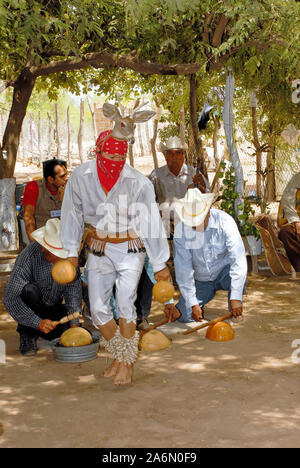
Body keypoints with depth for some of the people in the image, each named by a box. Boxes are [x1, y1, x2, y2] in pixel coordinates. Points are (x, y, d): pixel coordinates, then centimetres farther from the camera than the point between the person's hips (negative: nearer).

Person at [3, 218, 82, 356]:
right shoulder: (28, 256, -31)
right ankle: (27, 333, -15)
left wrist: (74, 323, -20)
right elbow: (10, 298, -33)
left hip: (53, 306, 5)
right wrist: (38, 322, -39)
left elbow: (73, 290, -12)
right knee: (30, 289, -35)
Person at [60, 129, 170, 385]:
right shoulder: (81, 177, -11)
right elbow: (73, 215, 2)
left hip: (130, 249, -3)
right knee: (98, 309, 0)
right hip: (99, 249, 3)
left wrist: (159, 264, -7)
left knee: (125, 304, -15)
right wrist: (71, 251, 5)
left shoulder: (138, 182, -19)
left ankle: (127, 364, 2)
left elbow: (151, 223, -12)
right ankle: (119, 356, 23)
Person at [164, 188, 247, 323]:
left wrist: (236, 297, -37)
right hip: (201, 280, 2)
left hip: (223, 272, -2)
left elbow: (238, 259, -30)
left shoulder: (224, 221, -25)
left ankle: (235, 317, -15)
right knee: (184, 315, -14)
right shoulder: (181, 231, -19)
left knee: (237, 274, -36)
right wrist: (193, 304, -21)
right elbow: (183, 270, -16)